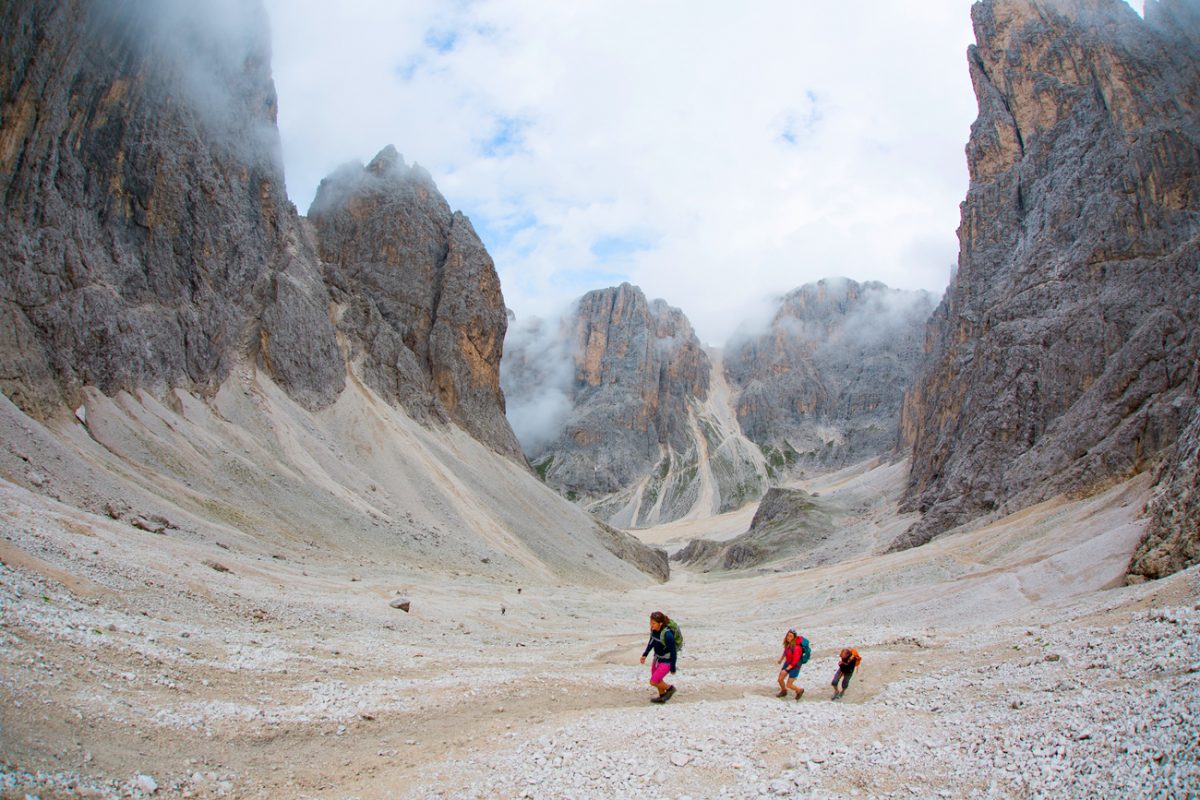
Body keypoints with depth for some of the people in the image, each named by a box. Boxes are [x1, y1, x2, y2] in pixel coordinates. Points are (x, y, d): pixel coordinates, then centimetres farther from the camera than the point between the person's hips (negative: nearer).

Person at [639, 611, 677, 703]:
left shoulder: (667, 634, -34)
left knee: (653, 682, -2)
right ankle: (662, 696, 50)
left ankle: (670, 688, 24)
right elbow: (652, 642, 8)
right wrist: (645, 654, 5)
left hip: (666, 661, -7)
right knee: (657, 679, 25)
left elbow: (673, 651, -23)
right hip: (657, 658, 7)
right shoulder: (654, 629, -13)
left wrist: (673, 668, -14)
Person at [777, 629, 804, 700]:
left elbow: (795, 662, -27)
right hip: (787, 663, 7)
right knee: (780, 679, 13)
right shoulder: (787, 643, -12)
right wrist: (781, 659, 24)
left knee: (788, 685, 1)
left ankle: (799, 690, 32)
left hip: (795, 667, -7)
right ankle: (783, 692, 43)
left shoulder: (796, 648, -34)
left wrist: (786, 670, -25)